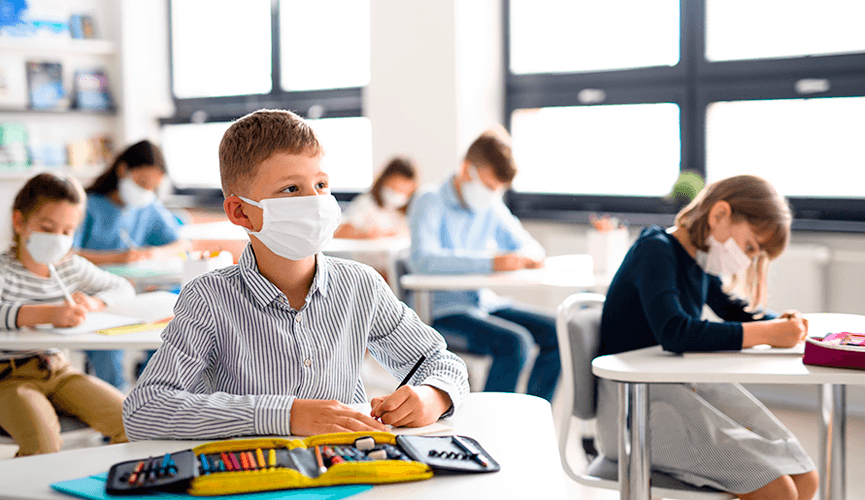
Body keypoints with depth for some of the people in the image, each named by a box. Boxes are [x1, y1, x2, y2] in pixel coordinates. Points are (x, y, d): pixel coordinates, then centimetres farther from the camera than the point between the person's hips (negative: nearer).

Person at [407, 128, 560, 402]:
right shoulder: (430, 203, -10)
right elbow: (422, 258, -27)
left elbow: (527, 244, 20)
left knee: (556, 333, -8)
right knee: (515, 341, -29)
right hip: (442, 310, -7)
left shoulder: (493, 207, 11)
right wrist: (490, 261, -35)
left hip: (483, 302, 8)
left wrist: (529, 256, -8)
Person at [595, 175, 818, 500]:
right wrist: (766, 334, -27)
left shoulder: (701, 260, 12)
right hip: (634, 406, -10)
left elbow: (736, 308, 27)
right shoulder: (656, 251, -16)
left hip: (687, 388, 10)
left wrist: (781, 323, 4)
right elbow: (674, 333, -32)